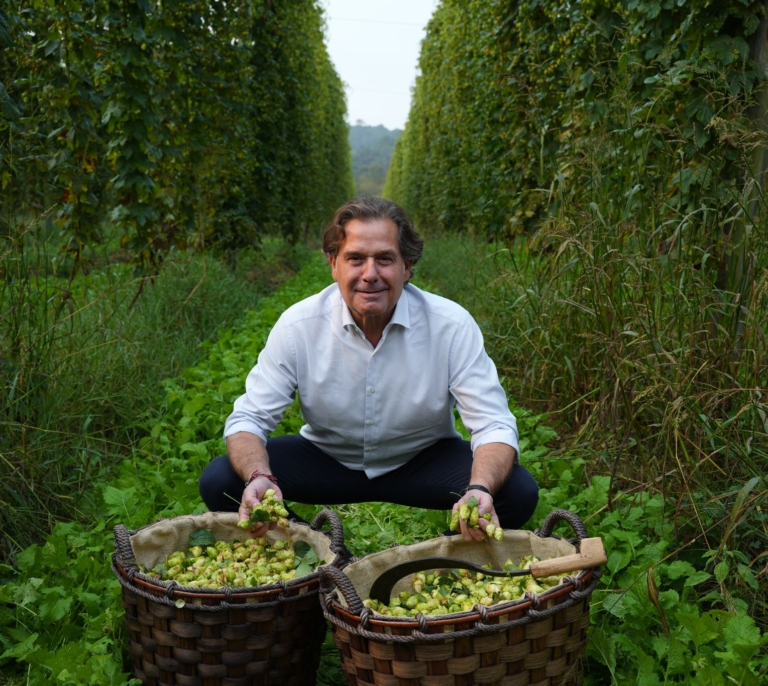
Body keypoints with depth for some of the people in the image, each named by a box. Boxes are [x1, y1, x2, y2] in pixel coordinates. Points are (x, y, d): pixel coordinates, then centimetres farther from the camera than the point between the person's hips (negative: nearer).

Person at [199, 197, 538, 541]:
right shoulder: (298, 325, -18)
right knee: (219, 482, -20)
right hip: (326, 458, 1)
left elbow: (494, 425, -21)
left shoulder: (452, 325, -21)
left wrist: (481, 491, -44)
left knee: (518, 491, -26)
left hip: (424, 460, 0)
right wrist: (258, 478, -38)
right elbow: (248, 419, -14)